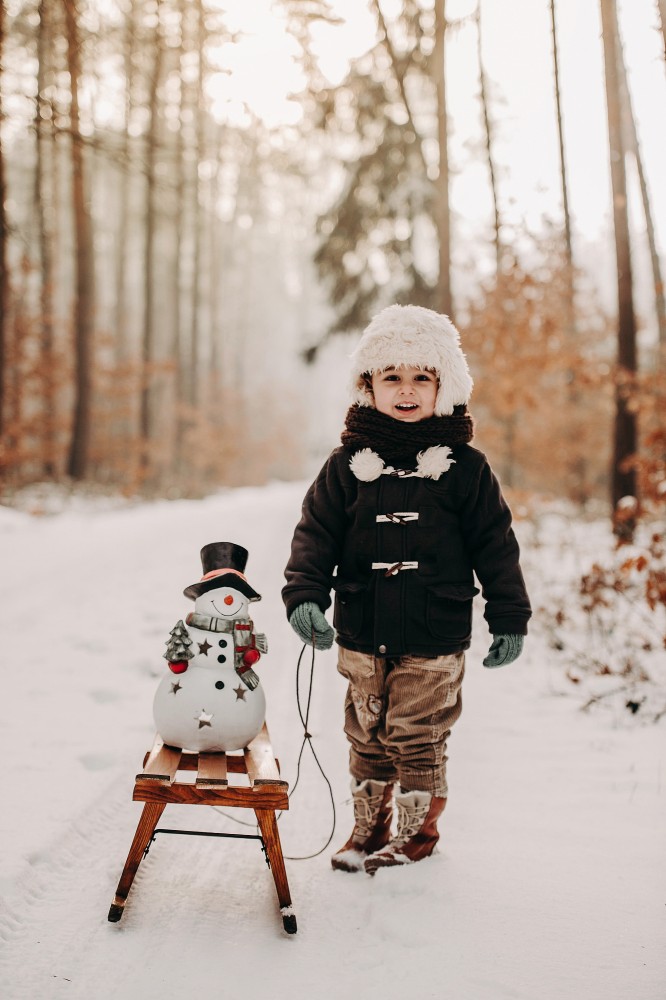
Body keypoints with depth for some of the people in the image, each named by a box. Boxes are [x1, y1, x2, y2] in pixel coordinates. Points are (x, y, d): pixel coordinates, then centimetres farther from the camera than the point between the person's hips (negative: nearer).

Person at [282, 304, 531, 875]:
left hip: (435, 640, -2)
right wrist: (305, 596, -11)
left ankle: (419, 829, 24)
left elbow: (496, 546, 3)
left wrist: (510, 618, 2)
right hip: (362, 636, 2)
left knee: (418, 740, 4)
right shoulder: (347, 466, 3)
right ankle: (369, 828, 29)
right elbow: (316, 534, 3)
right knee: (367, 737, 12)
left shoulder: (465, 468, -1)